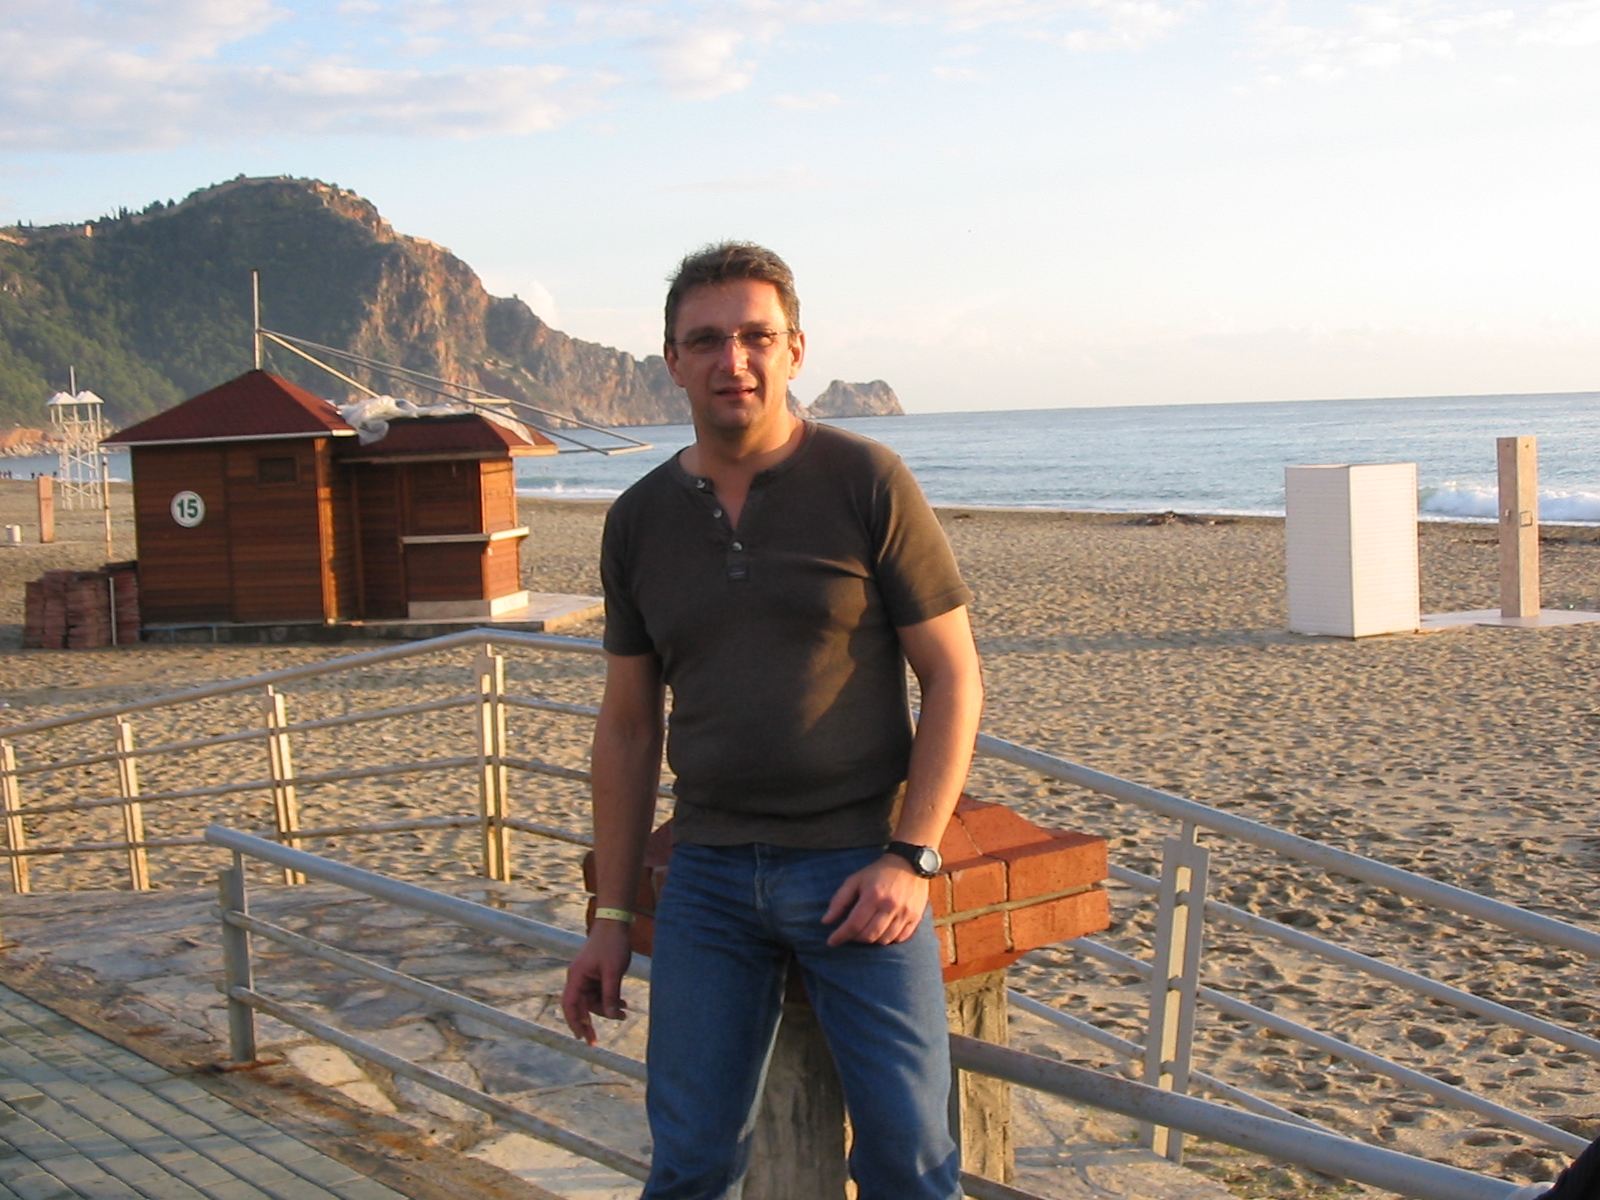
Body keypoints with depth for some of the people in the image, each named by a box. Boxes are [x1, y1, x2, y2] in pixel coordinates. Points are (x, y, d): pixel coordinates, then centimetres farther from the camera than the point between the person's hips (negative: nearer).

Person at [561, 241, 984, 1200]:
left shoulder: (867, 483, -5)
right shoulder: (640, 519, 6)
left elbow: (954, 678, -4)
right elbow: (628, 727, 12)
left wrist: (910, 857, -13)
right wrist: (612, 917, 10)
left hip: (857, 865, -3)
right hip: (711, 872, 3)